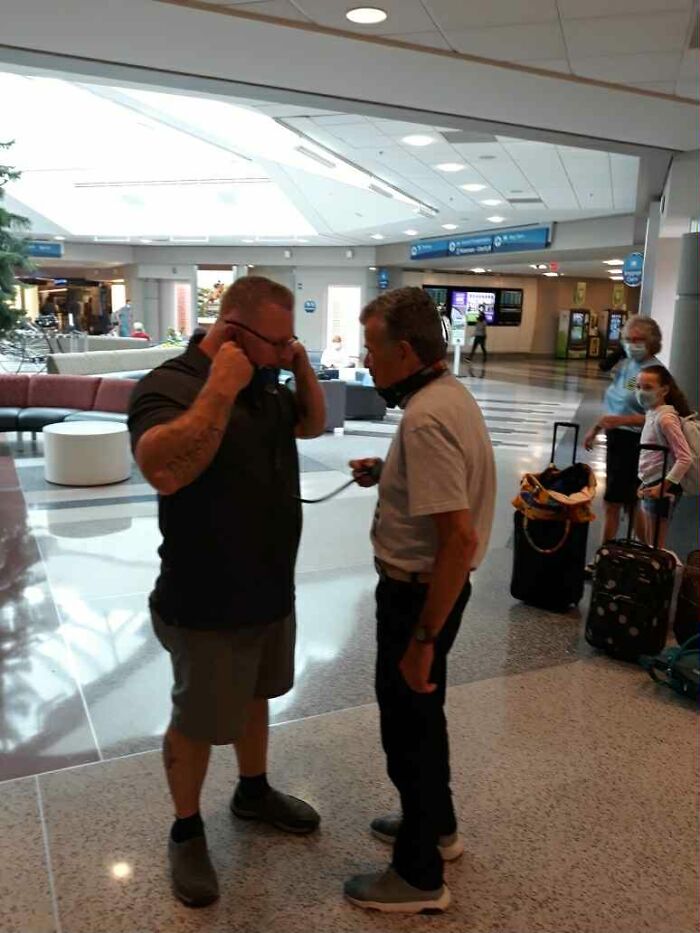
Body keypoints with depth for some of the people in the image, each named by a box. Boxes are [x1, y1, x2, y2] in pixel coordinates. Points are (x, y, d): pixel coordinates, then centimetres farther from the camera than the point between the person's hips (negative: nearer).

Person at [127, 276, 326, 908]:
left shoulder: (264, 381, 3)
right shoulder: (168, 386, -22)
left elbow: (312, 424, 17)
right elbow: (164, 471, -38)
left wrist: (304, 369, 0)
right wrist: (222, 388, -35)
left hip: (271, 590, 8)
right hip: (207, 605, -7)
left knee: (253, 698, 26)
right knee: (198, 722, 12)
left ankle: (253, 792, 49)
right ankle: (186, 832, 36)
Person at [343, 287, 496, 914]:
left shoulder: (425, 419, -27)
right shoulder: (449, 392, 4)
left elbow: (460, 538, -30)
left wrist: (422, 640, -25)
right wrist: (387, 474, 6)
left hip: (421, 594, -10)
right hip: (431, 585, 10)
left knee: (408, 724, 8)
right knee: (421, 712, 25)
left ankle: (419, 877, 29)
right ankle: (436, 825, 47)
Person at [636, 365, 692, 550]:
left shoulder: (665, 418, -20)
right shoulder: (652, 413, 9)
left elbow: (685, 459, -24)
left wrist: (663, 488, -23)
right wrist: (646, 484, 15)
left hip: (662, 487, -9)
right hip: (651, 484, 9)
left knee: (656, 545, 0)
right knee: (650, 543, 17)